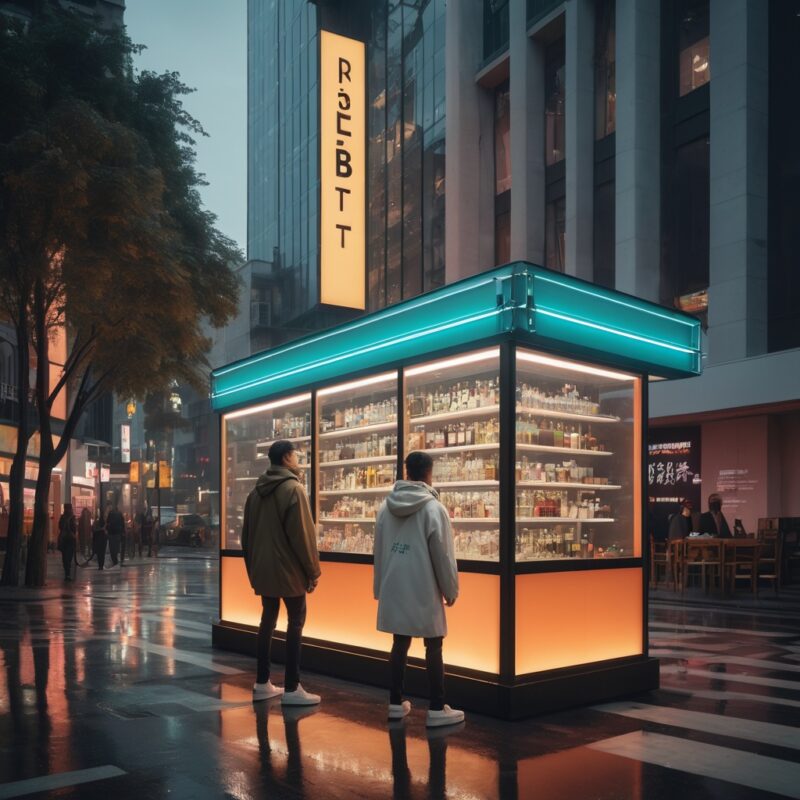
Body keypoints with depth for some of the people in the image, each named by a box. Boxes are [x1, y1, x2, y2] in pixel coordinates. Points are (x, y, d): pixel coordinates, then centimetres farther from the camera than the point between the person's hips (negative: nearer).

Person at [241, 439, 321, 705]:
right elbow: (303, 534, -16)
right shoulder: (293, 488, -13)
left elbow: (247, 533, 13)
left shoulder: (256, 491, 10)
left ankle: (262, 684, 18)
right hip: (288, 569, -7)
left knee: (268, 619, 14)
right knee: (295, 623, 0)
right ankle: (292, 689, 1)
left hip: (263, 569, 7)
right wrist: (313, 570, -8)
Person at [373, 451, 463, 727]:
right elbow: (443, 555, -10)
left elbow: (379, 550, 9)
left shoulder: (386, 506, 3)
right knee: (433, 647, 5)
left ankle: (396, 703, 20)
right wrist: (451, 590, 1)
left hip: (394, 588, 5)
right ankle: (437, 709, 9)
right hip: (423, 590, -5)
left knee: (400, 643, 14)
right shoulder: (433, 508, -13)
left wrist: (379, 587, 17)